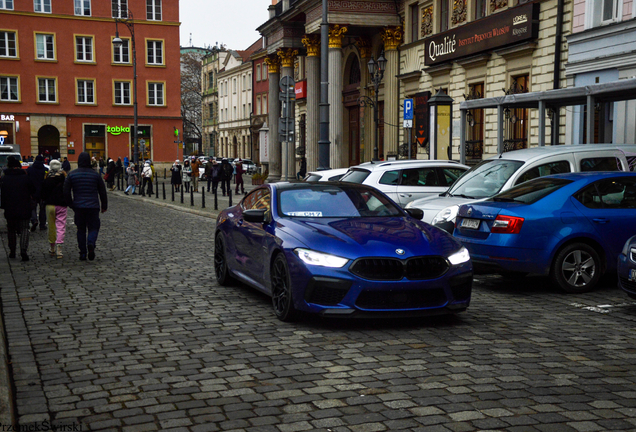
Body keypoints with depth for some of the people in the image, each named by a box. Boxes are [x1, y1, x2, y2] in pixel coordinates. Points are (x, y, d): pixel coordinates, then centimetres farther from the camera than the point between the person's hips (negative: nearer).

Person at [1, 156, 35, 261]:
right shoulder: (26, 177, -4)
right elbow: (33, 191, 5)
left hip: (10, 210, 1)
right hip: (24, 209, -1)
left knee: (11, 230, 15)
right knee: (24, 230, 1)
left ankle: (12, 251, 20)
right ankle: (23, 250, -17)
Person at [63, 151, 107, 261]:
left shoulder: (71, 174, 1)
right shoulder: (95, 174, 0)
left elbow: (66, 192, 1)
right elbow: (102, 192, 5)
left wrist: (71, 205, 13)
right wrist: (104, 206, 15)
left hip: (78, 207, 1)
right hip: (93, 206, -1)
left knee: (81, 229, 11)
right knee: (93, 227, 6)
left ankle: (82, 253, 8)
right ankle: (91, 243, -24)